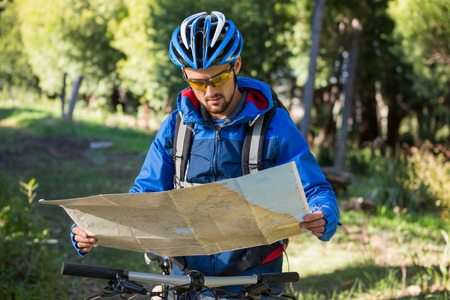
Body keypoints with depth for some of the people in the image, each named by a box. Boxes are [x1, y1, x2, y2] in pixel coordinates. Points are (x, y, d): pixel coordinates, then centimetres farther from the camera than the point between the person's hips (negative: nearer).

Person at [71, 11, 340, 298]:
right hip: (186, 276, 3)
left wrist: (321, 219, -27)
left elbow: (317, 190, -3)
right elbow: (144, 196, 4)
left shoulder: (274, 125, -5)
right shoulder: (175, 126, 3)